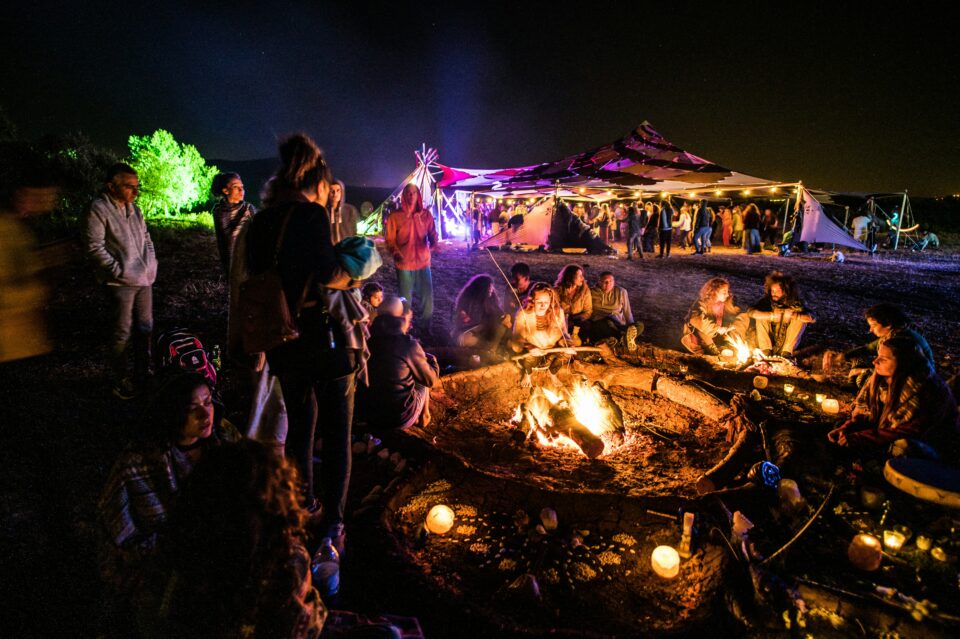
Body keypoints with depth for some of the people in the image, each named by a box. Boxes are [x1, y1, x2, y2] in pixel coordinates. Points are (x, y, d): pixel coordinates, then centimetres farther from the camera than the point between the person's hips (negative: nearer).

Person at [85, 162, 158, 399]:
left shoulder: (134, 208, 11)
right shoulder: (99, 209, -10)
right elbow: (95, 246, -14)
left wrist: (151, 263, 8)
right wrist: (119, 271, -15)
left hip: (144, 280, 7)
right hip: (121, 283, -7)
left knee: (145, 328, 14)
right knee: (123, 334, 0)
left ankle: (142, 375, 28)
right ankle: (121, 382, 14)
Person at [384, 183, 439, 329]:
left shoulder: (426, 215, 3)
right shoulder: (395, 216, -5)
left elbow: (432, 233, 6)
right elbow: (389, 239, -2)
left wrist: (433, 243, -16)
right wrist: (395, 252, -20)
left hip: (423, 262, 2)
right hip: (404, 263, -2)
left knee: (427, 297, 7)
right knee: (405, 299, 8)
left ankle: (425, 327, 27)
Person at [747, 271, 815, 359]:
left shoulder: (795, 303, -11)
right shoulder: (767, 300, -12)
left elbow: (812, 318, -22)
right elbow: (751, 312, -29)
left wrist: (792, 315, -37)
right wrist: (772, 315, -36)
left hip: (788, 341, 0)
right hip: (769, 340, 0)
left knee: (801, 318, -20)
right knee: (761, 316, -20)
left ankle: (786, 352, -18)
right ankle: (766, 351, -20)